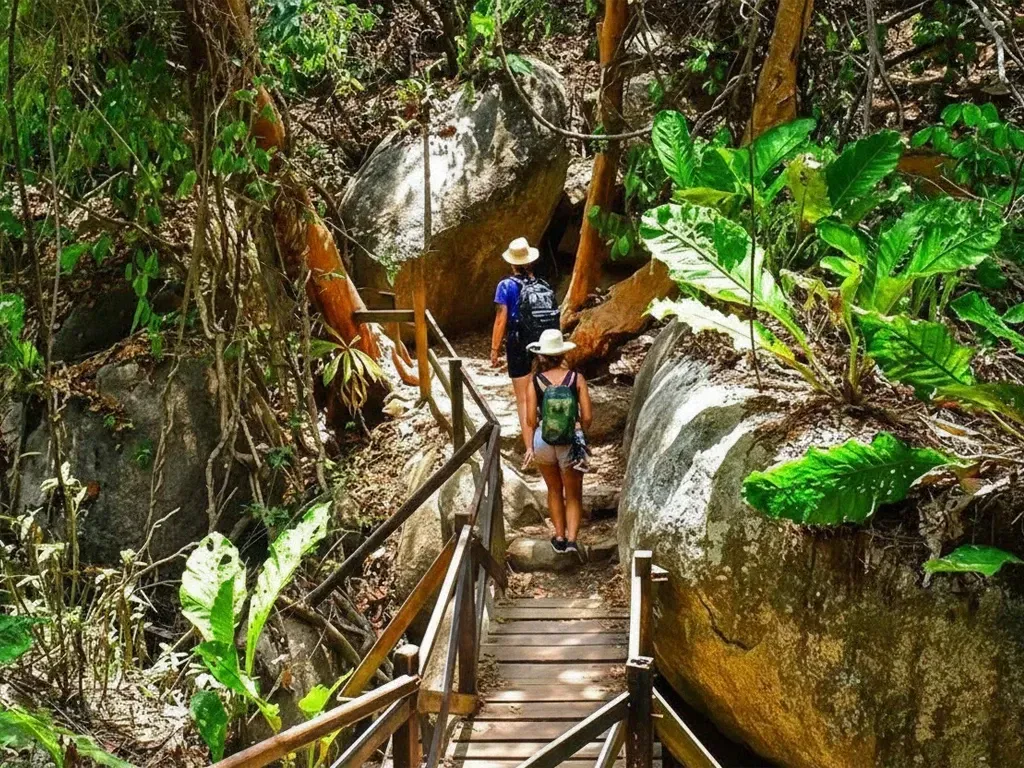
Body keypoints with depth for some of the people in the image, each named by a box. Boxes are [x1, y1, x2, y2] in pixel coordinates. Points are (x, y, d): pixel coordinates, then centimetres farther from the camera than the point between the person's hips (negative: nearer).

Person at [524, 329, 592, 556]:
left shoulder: (535, 381, -6)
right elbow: (587, 417, -7)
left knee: (554, 490, 25)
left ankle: (559, 537, 31)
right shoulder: (576, 379, -7)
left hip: (543, 443, 1)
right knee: (573, 496, 16)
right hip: (570, 443, -1)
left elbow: (530, 419, -6)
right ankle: (572, 539, 1)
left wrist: (530, 446, 7)